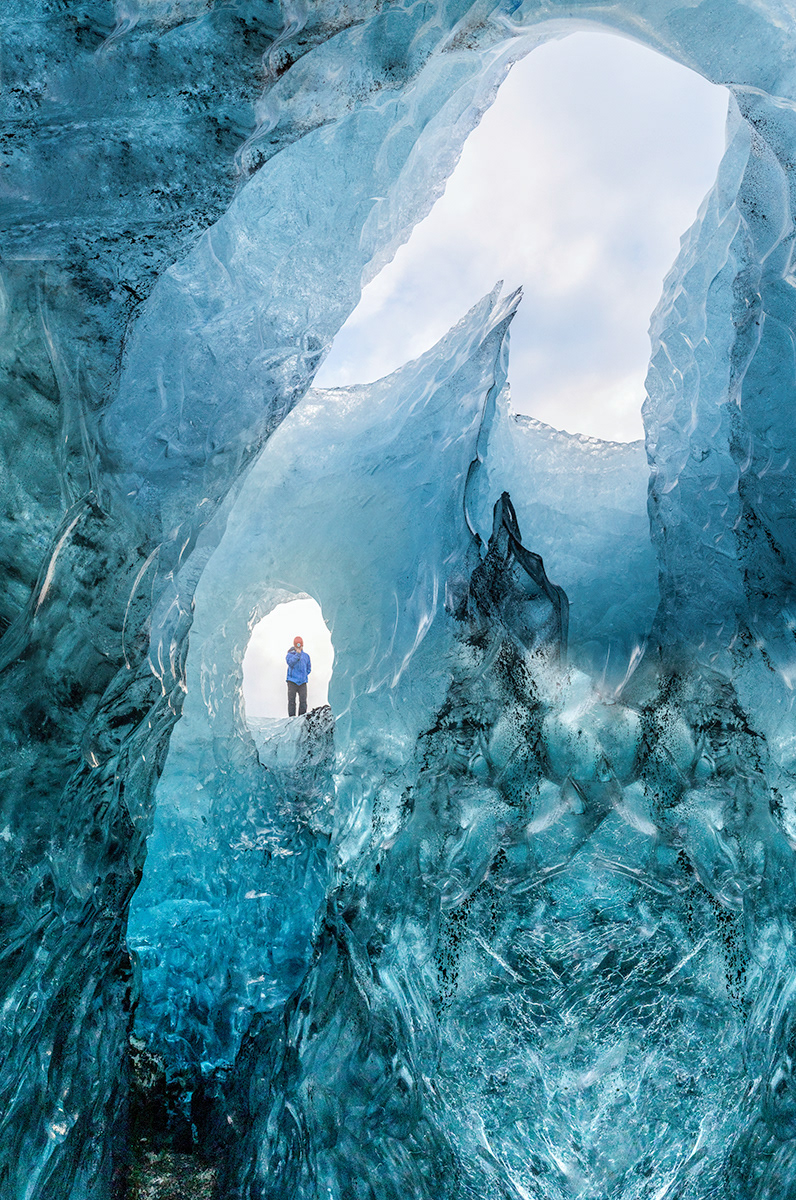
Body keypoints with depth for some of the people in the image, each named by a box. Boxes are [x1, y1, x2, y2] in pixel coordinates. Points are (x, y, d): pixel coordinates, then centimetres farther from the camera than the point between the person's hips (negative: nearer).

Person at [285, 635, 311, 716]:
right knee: (291, 701, -4)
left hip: (302, 682, 2)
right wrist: (297, 654, -19)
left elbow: (309, 668, 22)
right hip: (292, 681, -2)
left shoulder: (306, 656, 13)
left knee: (303, 701, -4)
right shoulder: (290, 654, 5)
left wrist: (304, 675, 10)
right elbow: (290, 663, -16)